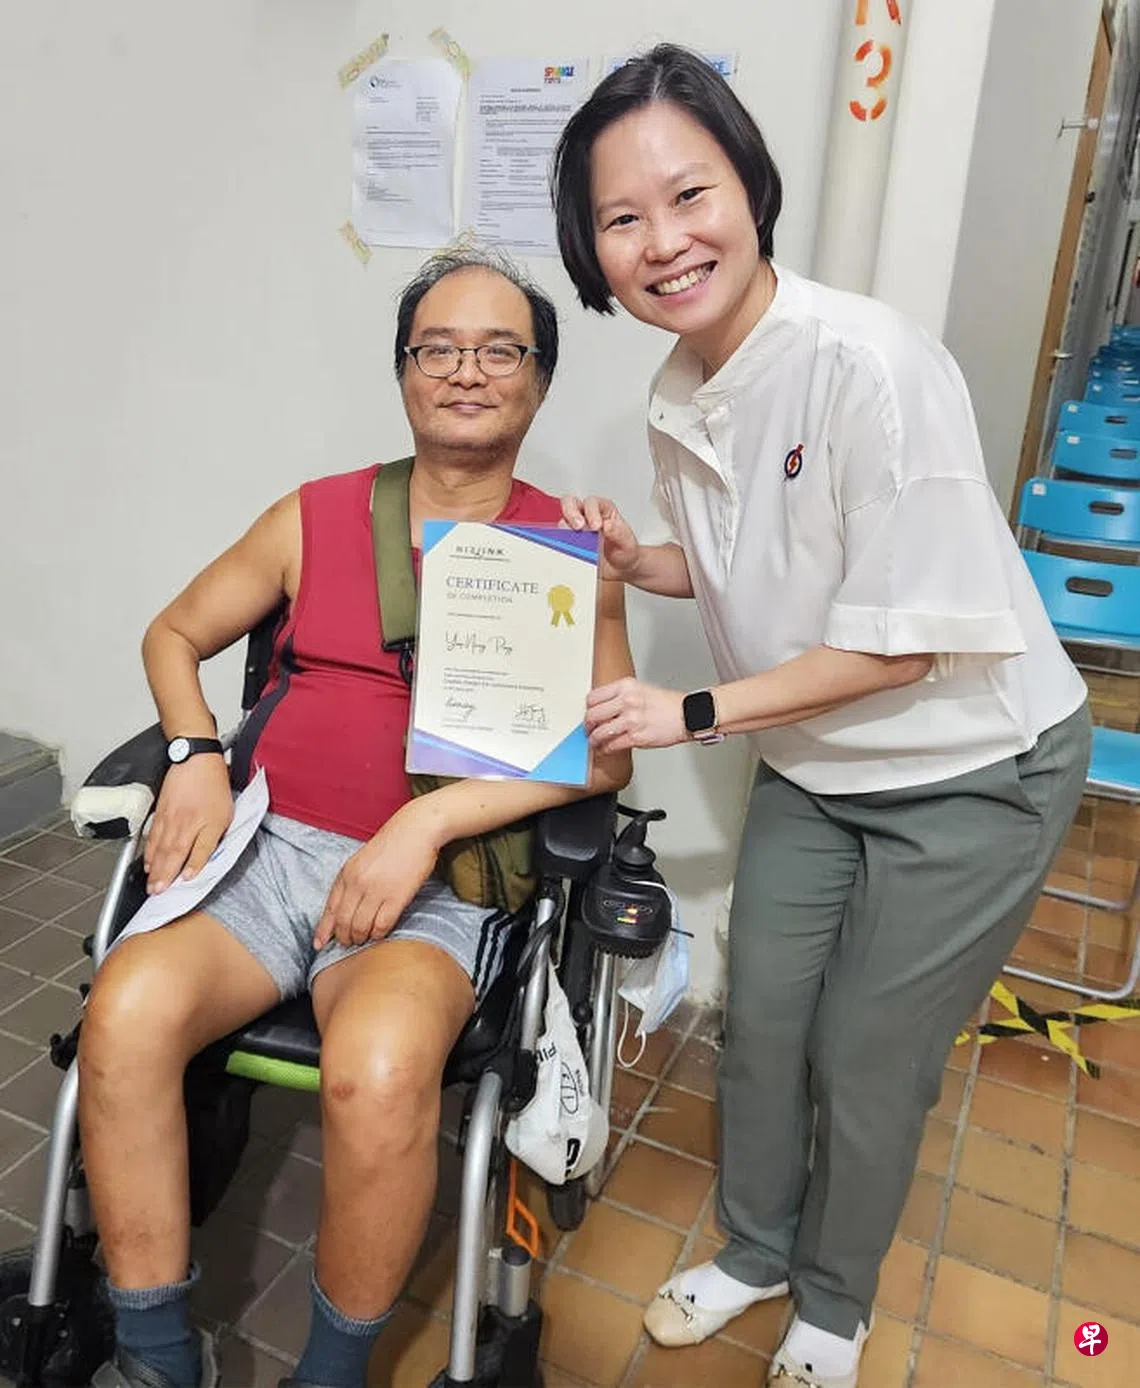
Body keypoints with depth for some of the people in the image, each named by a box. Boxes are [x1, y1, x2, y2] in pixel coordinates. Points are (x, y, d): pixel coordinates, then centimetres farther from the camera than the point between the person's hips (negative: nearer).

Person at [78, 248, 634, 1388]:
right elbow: (174, 633, 20)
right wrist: (196, 757, -1)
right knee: (125, 1015, -25)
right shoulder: (316, 518, 12)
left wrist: (427, 821, -14)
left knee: (379, 1071, -32)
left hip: (442, 878, -2)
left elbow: (605, 749, -2)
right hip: (266, 839, 3)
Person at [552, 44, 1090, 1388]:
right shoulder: (677, 393, -5)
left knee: (865, 1061, 8)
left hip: (972, 771, -6)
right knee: (759, 1022, 14)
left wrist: (692, 713, -20)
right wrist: (631, 557, -7)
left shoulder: (869, 363, -28)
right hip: (812, 763, 6)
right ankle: (756, 1249, 44)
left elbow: (900, 643, -24)